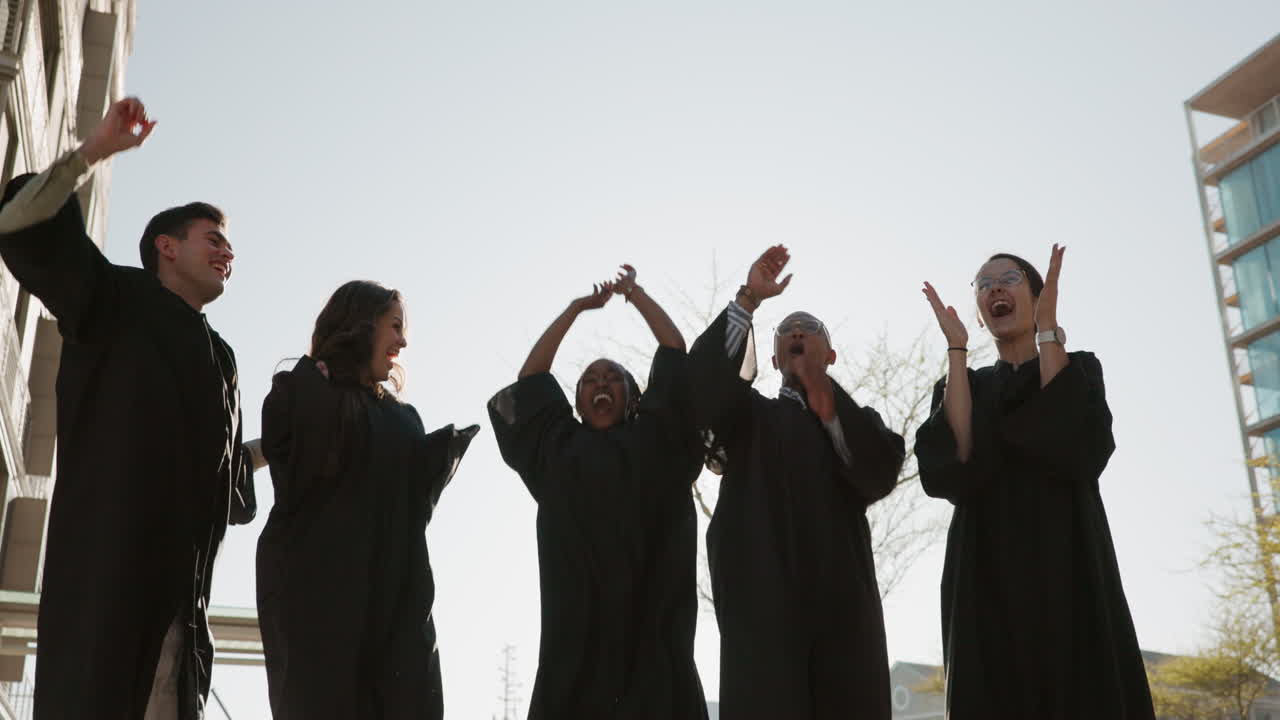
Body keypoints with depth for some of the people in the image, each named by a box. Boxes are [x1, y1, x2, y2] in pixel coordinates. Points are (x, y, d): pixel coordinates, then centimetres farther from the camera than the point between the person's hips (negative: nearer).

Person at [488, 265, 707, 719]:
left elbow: (675, 351, 13)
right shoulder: (560, 448, 19)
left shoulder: (655, 441, 15)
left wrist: (634, 291, 24)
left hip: (649, 611, 0)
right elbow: (530, 377, 20)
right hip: (577, 621, 1)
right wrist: (576, 308, 26)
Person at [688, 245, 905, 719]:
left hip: (841, 601, 1)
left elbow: (881, 476, -2)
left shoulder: (858, 420, 21)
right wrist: (748, 299, -8)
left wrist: (822, 394, -11)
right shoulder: (749, 416, 19)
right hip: (763, 601, -1)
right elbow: (700, 384, -3)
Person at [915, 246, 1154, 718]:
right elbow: (953, 464, -6)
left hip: (1067, 565, -1)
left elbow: (1076, 447, -11)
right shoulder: (962, 385, 17)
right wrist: (957, 348, -3)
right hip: (987, 575, 1)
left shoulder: (1078, 369, 13)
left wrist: (1047, 329, -8)